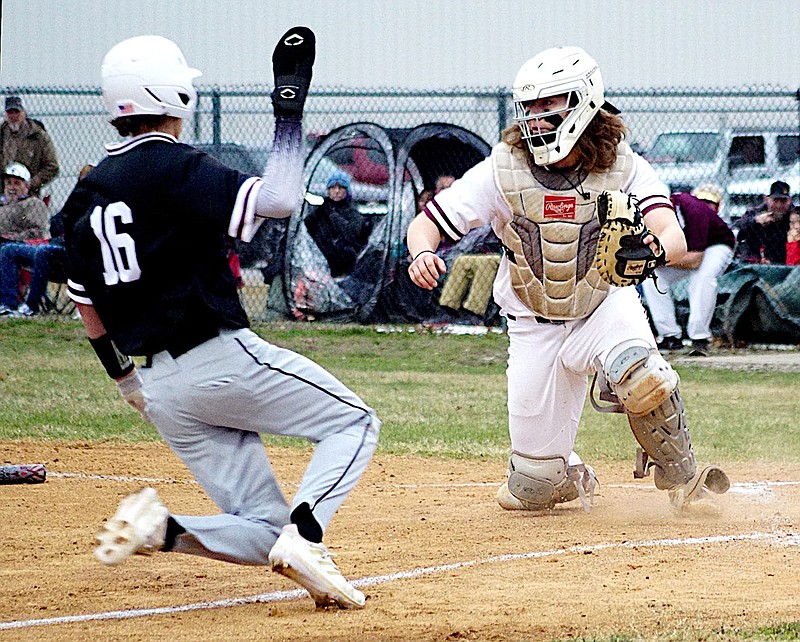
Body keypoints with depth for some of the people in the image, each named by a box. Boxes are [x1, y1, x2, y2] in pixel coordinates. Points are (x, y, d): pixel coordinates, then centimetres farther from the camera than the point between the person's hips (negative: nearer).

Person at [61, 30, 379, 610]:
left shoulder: (86, 195, 12)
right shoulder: (176, 168, -10)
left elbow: (87, 305, 20)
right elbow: (280, 199, -22)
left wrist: (124, 377, 32)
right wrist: (290, 109, -12)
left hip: (161, 389, 7)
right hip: (220, 359, -7)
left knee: (263, 531, 11)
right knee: (354, 422, 10)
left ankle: (158, 528, -14)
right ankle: (305, 534, -15)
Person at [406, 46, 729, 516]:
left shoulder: (624, 169, -15)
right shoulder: (503, 171, -13)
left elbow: (675, 239, -30)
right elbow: (425, 224, -10)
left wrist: (655, 249, -55)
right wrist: (422, 254, -34)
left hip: (605, 304, -1)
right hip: (536, 326, 1)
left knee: (639, 371, -38)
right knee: (531, 492, -1)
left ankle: (684, 481, -11)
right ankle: (570, 475, 39)